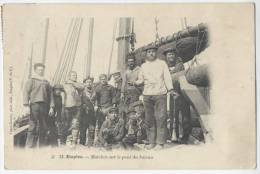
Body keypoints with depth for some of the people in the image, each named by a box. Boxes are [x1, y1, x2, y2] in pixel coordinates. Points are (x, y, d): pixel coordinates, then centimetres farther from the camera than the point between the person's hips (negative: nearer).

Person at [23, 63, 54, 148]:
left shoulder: (46, 82, 18)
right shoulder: (31, 81, 6)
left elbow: (50, 95, 16)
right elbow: (26, 93, -2)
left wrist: (51, 107, 5)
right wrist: (26, 105, -13)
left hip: (44, 106, 4)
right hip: (34, 105, -4)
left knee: (44, 127, 6)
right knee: (33, 126, -8)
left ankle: (43, 146, 13)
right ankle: (29, 146, -5)